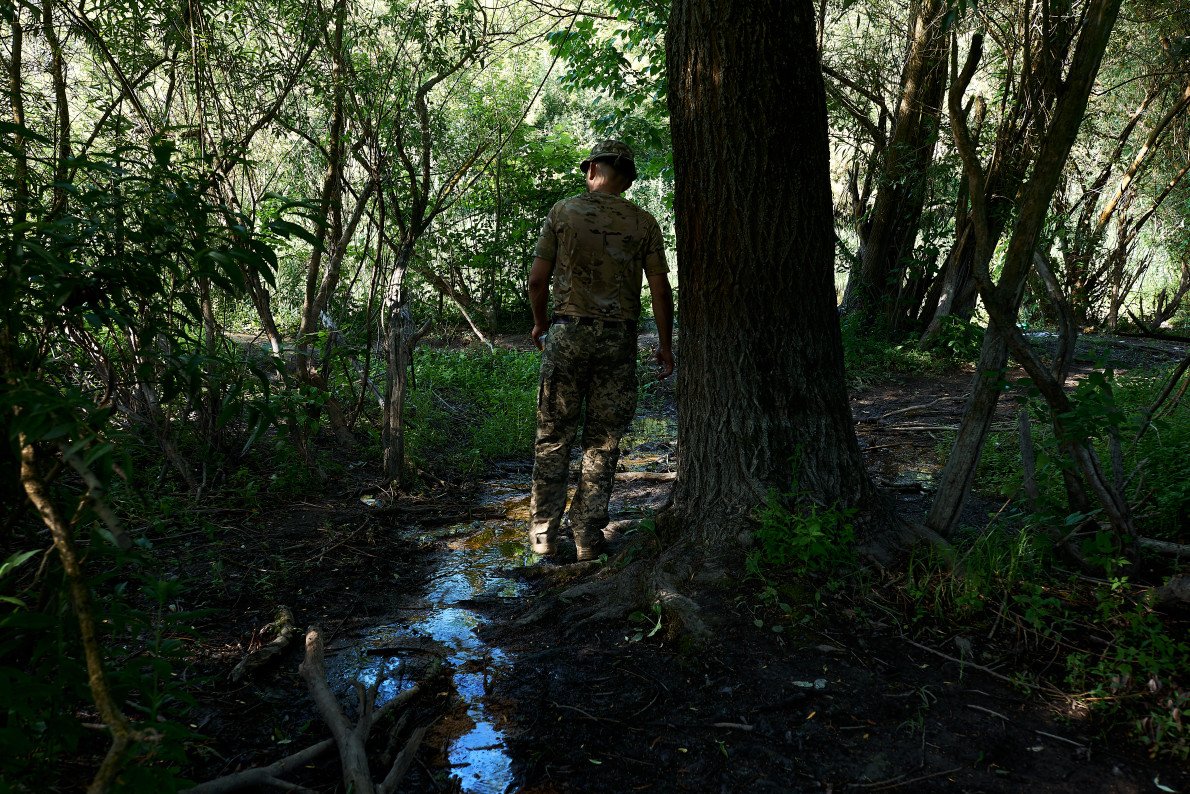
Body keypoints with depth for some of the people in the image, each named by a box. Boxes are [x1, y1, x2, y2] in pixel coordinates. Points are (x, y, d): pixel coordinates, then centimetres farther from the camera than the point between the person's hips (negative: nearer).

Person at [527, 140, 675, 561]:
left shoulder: (563, 211, 0)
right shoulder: (644, 223, 2)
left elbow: (538, 279, 1)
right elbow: (660, 289, 1)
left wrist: (539, 322, 17)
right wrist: (665, 344, 11)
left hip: (568, 333, -1)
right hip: (619, 338, 1)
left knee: (554, 437, 8)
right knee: (603, 442, 8)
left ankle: (544, 533, 11)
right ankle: (588, 538, 11)